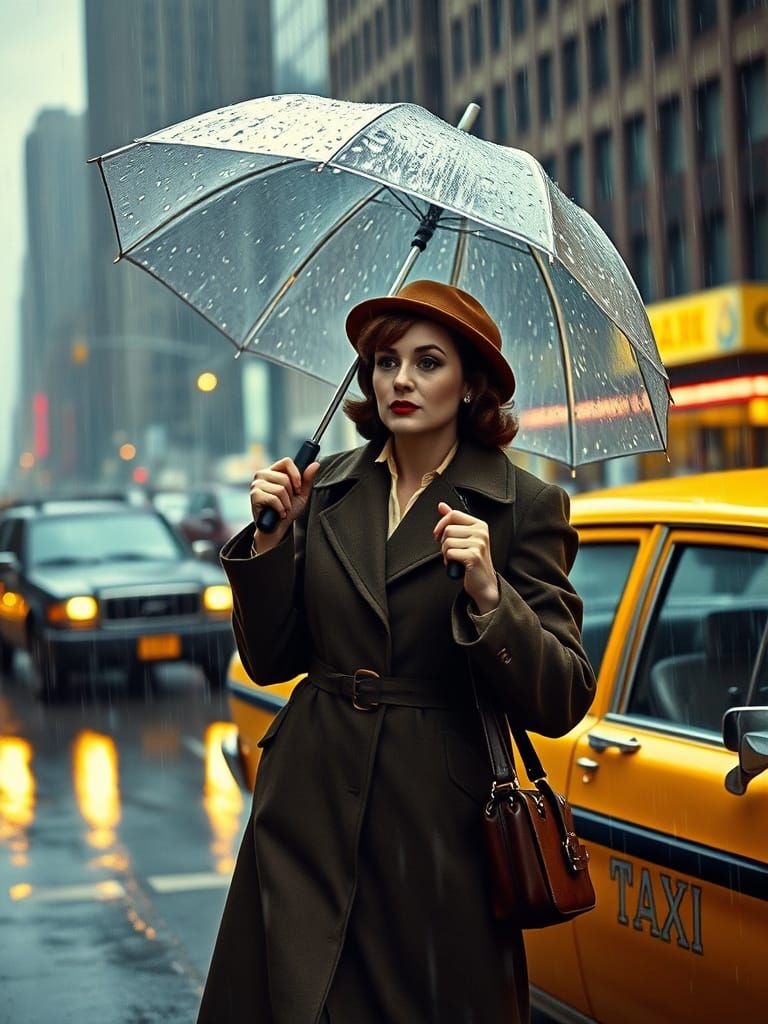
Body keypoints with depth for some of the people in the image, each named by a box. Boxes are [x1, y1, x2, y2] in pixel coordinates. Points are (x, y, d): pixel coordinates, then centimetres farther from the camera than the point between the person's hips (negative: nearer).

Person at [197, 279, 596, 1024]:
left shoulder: (526, 506, -4)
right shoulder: (325, 490, 7)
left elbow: (561, 702, -8)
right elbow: (270, 660, 9)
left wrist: (488, 595, -23)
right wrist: (271, 538, -3)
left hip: (440, 822, -3)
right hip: (310, 814, 3)